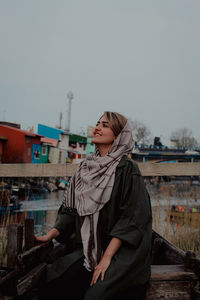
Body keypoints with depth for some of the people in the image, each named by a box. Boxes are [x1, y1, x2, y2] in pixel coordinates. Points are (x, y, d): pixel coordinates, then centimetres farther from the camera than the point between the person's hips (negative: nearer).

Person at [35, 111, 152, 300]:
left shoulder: (126, 169, -7)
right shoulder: (85, 168, 11)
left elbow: (131, 218, -13)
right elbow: (71, 208, 13)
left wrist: (107, 257, -16)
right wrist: (51, 234, -1)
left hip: (120, 250, -5)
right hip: (88, 248, 5)